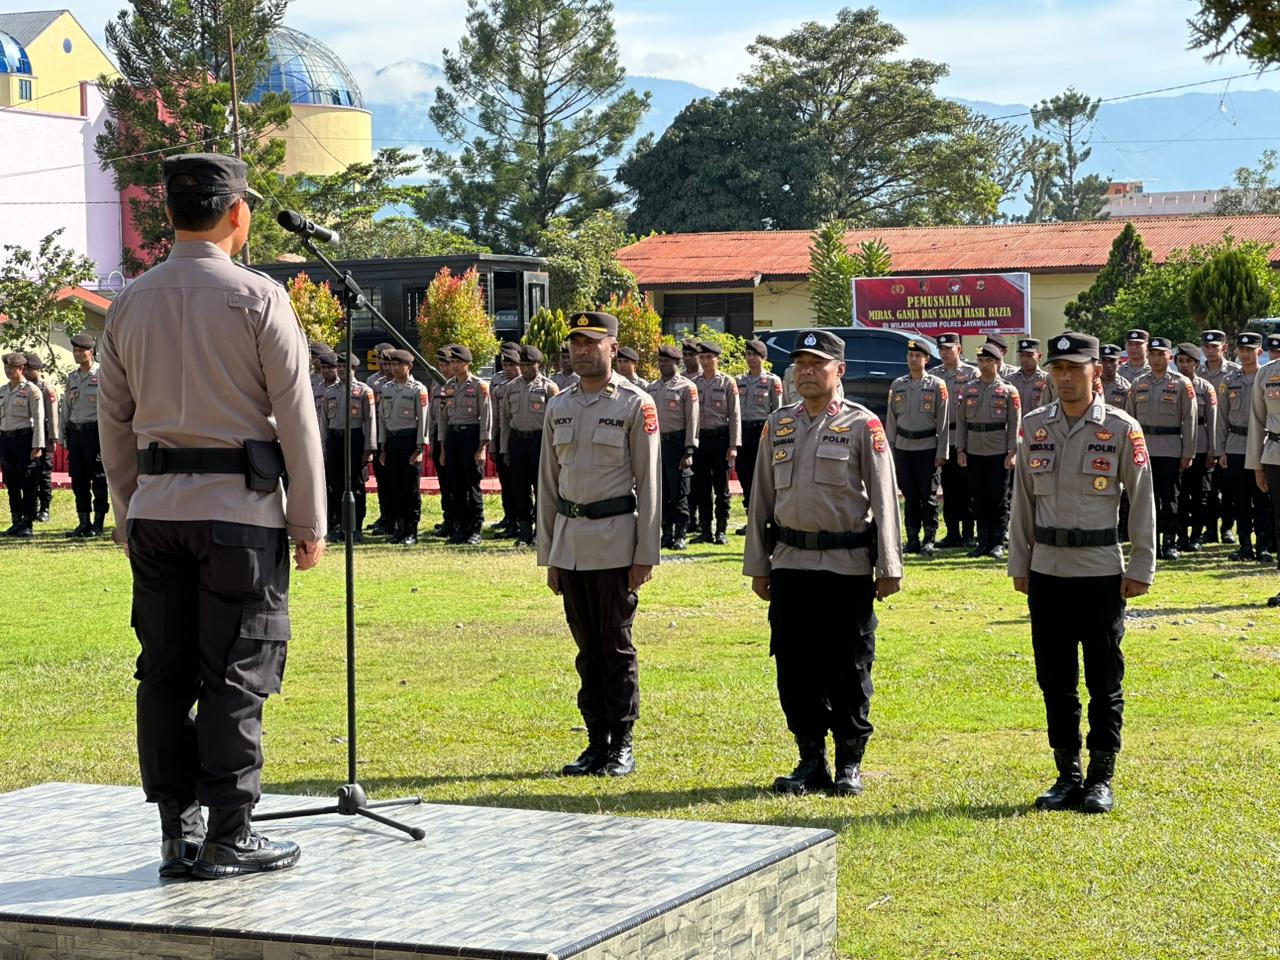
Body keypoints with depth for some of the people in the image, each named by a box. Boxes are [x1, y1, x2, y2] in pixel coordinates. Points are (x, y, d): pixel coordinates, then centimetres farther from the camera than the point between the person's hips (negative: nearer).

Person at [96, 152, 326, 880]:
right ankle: (228, 838, 2)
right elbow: (296, 418, -7)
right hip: (239, 507, -5)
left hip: (155, 510, 5)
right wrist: (310, 524, -1)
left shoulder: (130, 305, 8)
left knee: (164, 672, 8)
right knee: (235, 673, 0)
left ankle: (177, 834, 13)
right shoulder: (257, 298, -7)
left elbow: (114, 424, 12)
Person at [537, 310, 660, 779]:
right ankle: (596, 743, 15)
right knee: (587, 647, 9)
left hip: (615, 540, -5)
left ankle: (622, 744, 8)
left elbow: (648, 483, -6)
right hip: (569, 539, 5)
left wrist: (645, 555, -10)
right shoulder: (559, 406, 11)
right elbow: (548, 483, 14)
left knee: (617, 645, 0)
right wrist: (548, 554, 10)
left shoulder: (636, 405, -4)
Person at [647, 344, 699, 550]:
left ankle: (680, 536, 1)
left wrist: (688, 452, -13)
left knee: (679, 492, -4)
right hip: (656, 442, 6)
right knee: (662, 492, 8)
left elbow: (692, 421, -7)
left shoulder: (687, 387, -4)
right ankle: (667, 534, 14)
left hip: (676, 442, -6)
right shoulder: (653, 387, 13)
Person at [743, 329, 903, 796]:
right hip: (789, 564, 4)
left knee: (848, 670, 2)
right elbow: (761, 499, 13)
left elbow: (884, 499, -4)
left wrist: (889, 567, -8)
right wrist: (757, 565, 11)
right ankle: (811, 761, 16)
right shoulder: (778, 425, 11)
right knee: (794, 668, 6)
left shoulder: (862, 425, -2)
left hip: (847, 565, -4)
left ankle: (849, 764, 13)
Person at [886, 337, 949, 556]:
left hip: (927, 448, -3)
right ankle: (912, 540, 13)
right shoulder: (897, 385, 10)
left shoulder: (937, 385, -1)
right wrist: (889, 450, 7)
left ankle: (929, 540, 5)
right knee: (909, 496, 7)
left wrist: (941, 452, -7)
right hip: (903, 448, 3)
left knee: (928, 495, -2)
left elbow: (943, 421, -3)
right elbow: (891, 419, 12)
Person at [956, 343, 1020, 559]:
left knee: (998, 498, 0)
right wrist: (960, 449, 1)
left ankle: (998, 543, 7)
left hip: (998, 452, -3)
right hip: (974, 452, 3)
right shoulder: (968, 389, 9)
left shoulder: (1008, 390, 1)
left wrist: (1012, 452, -8)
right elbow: (961, 420, 9)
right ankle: (983, 541, 13)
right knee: (979, 498, 6)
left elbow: (1014, 424, -1)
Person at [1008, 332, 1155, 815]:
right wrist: (1019, 563, 8)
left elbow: (1142, 502, -2)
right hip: (1047, 571, 3)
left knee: (1104, 679, 3)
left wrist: (1141, 568, -5)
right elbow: (1023, 500, 10)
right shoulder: (1034, 426, 6)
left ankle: (1101, 779, 11)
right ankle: (1068, 776, 18)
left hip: (1101, 571, -3)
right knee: (1055, 679, 8)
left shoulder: (1121, 429, -4)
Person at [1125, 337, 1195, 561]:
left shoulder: (1182, 384, 1)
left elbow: (1189, 420, -1)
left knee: (1170, 498, 1)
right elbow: (1129, 418, 11)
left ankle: (1170, 543, 8)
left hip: (1170, 449, -3)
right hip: (1142, 448, 3)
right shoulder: (1137, 383, 10)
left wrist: (1188, 454, -5)